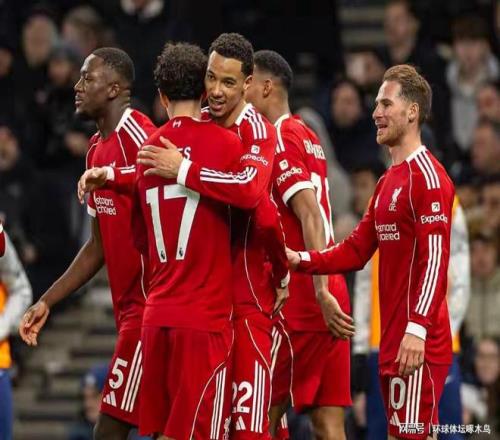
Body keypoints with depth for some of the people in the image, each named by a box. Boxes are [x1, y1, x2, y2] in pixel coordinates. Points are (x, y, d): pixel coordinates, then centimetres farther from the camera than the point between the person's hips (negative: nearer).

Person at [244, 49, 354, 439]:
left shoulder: (280, 140, -9)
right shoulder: (307, 136, 19)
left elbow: (309, 213, -20)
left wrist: (320, 290, -25)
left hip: (300, 301, -9)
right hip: (328, 294, 9)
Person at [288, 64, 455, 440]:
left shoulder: (428, 176, -11)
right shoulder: (388, 182, 19)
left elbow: (435, 260, -19)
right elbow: (357, 250, 19)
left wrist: (417, 328, -26)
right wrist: (302, 260, 6)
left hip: (417, 342, -10)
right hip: (392, 338, 10)